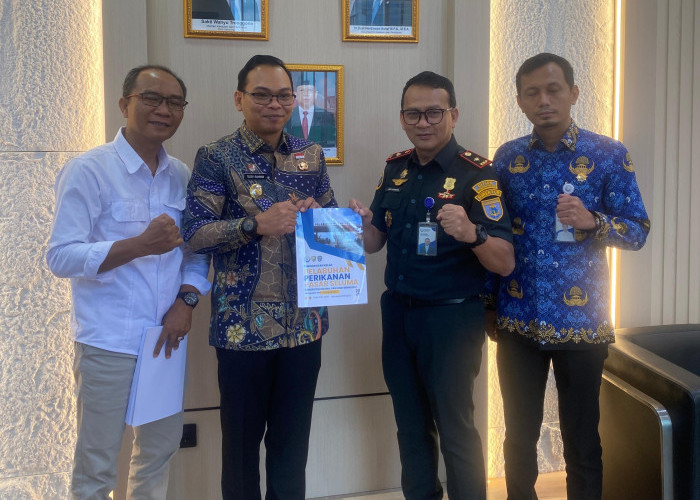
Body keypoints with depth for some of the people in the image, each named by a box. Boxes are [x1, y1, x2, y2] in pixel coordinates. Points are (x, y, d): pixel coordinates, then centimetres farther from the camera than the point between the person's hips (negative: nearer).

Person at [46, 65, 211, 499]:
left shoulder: (182, 176, 7)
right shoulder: (88, 171, -9)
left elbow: (197, 248, 12)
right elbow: (61, 257, -14)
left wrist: (187, 300, -5)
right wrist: (139, 244, -26)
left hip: (167, 337, 5)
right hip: (109, 343, -5)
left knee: (160, 450, 17)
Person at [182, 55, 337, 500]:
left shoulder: (311, 155, 8)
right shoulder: (216, 158, -4)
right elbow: (195, 233, -12)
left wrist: (316, 214, -8)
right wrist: (257, 224, -24)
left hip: (304, 321, 4)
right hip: (243, 324, -3)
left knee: (293, 438, 16)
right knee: (242, 438, 12)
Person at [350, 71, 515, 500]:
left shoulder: (477, 173, -12)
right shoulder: (396, 167, 6)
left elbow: (505, 264, -17)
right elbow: (375, 242, 12)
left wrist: (471, 233, -37)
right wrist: (364, 223, -10)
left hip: (452, 316, -6)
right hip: (397, 312, 6)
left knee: (455, 428, 4)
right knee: (410, 424, 17)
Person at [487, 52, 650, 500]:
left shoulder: (610, 155, -4)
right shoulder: (507, 157, 4)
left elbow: (638, 231, -3)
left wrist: (592, 221, -24)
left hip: (582, 322, -2)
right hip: (518, 321, 2)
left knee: (581, 439, 10)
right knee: (519, 436, 13)